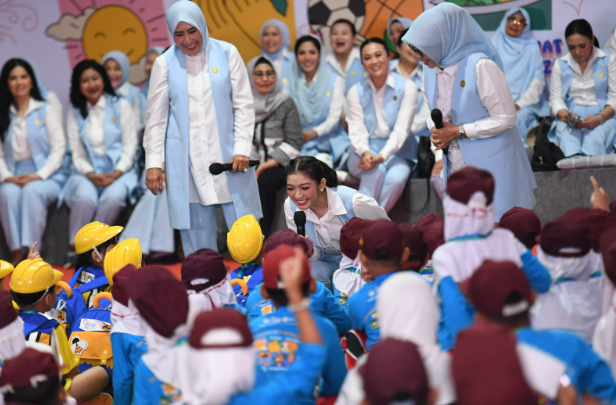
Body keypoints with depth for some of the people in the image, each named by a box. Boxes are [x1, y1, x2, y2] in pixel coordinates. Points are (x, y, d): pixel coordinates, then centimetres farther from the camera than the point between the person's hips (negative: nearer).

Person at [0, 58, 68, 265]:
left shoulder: (45, 110, 10)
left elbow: (59, 147, 1)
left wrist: (39, 175, -12)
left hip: (47, 177, -2)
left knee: (33, 191, -35)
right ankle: (17, 253, -34)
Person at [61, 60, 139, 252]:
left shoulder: (121, 106, 7)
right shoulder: (75, 114, 13)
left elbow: (130, 146, 2)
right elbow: (77, 154, 7)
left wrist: (116, 174, -14)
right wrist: (91, 175, -13)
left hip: (119, 172, -1)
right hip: (88, 172, 1)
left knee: (113, 196, -34)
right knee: (85, 197, -33)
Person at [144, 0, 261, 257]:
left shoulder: (227, 54, 3)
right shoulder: (165, 64, 3)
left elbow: (244, 105, 3)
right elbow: (156, 118, 6)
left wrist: (242, 149, -6)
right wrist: (153, 163, 2)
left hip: (227, 155, 0)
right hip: (185, 160, 0)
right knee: (196, 229, 3)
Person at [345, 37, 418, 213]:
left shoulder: (407, 87, -1)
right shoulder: (356, 92, 6)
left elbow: (402, 129, -10)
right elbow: (357, 131, -2)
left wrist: (382, 156, -26)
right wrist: (366, 152, -26)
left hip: (395, 152, -1)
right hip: (363, 154, 1)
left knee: (397, 178, -34)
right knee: (376, 169, -34)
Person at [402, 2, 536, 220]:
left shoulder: (479, 66, -20)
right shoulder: (431, 69, 5)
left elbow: (505, 119, -17)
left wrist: (458, 131, -17)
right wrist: (435, 131, -6)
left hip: (490, 164, -7)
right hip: (456, 166, 7)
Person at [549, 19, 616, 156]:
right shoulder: (560, 65, 16)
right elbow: (556, 98, 9)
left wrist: (600, 118, -17)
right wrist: (565, 114, -15)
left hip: (603, 116, -1)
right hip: (570, 118, 1)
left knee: (595, 140, -37)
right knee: (567, 141, -36)